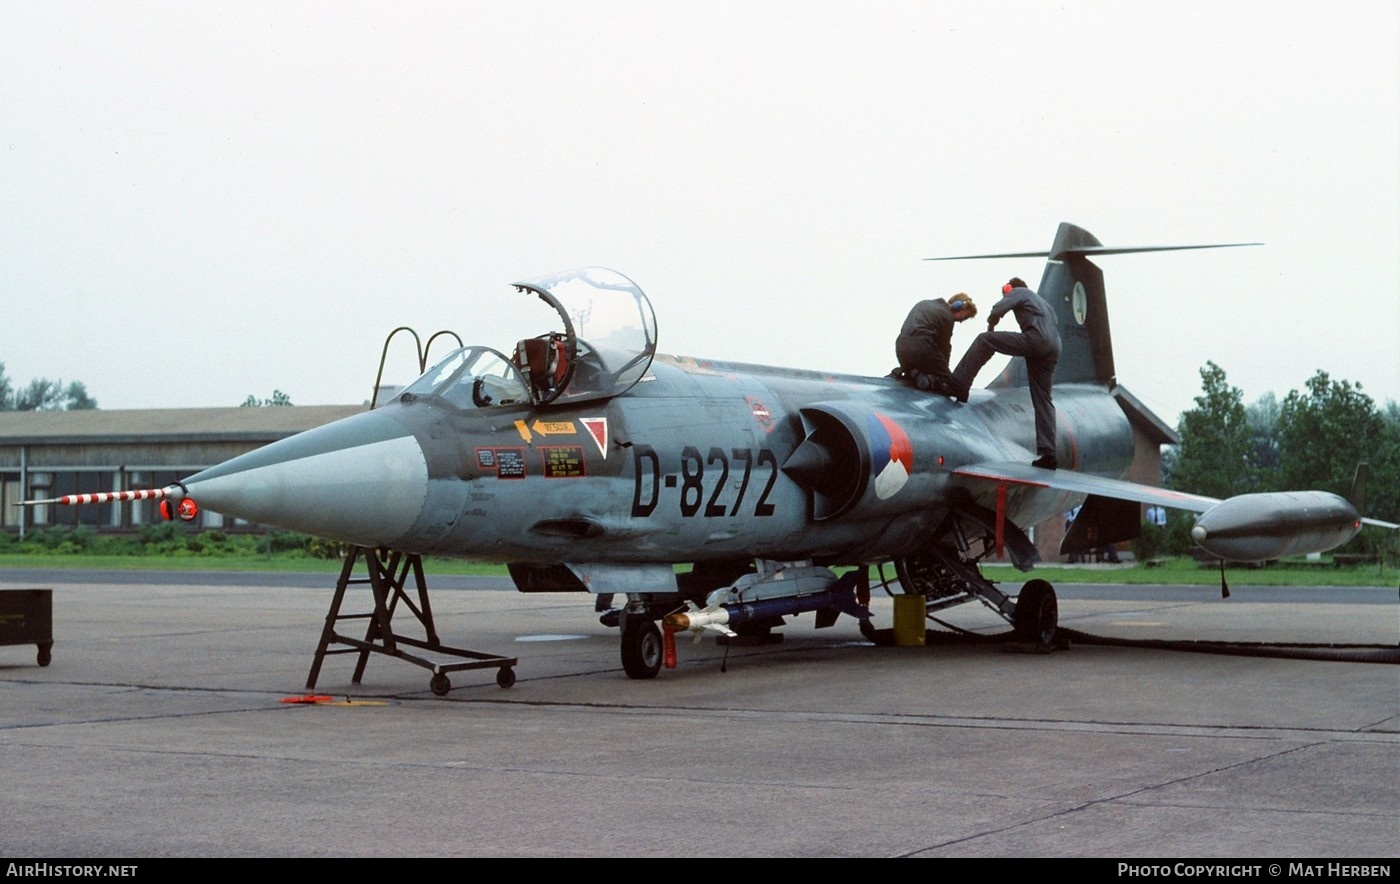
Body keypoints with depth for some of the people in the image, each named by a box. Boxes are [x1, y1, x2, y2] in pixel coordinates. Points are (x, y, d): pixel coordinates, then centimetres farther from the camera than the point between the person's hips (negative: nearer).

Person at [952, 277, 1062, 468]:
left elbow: (998, 309, -3)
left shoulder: (1018, 292, 14)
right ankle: (1047, 453, 0)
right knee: (1042, 400, 7)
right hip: (1053, 349, 8)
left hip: (1036, 339, -8)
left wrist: (990, 327, 15)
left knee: (984, 341, -2)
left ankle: (958, 383, -12)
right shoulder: (1043, 302, 39)